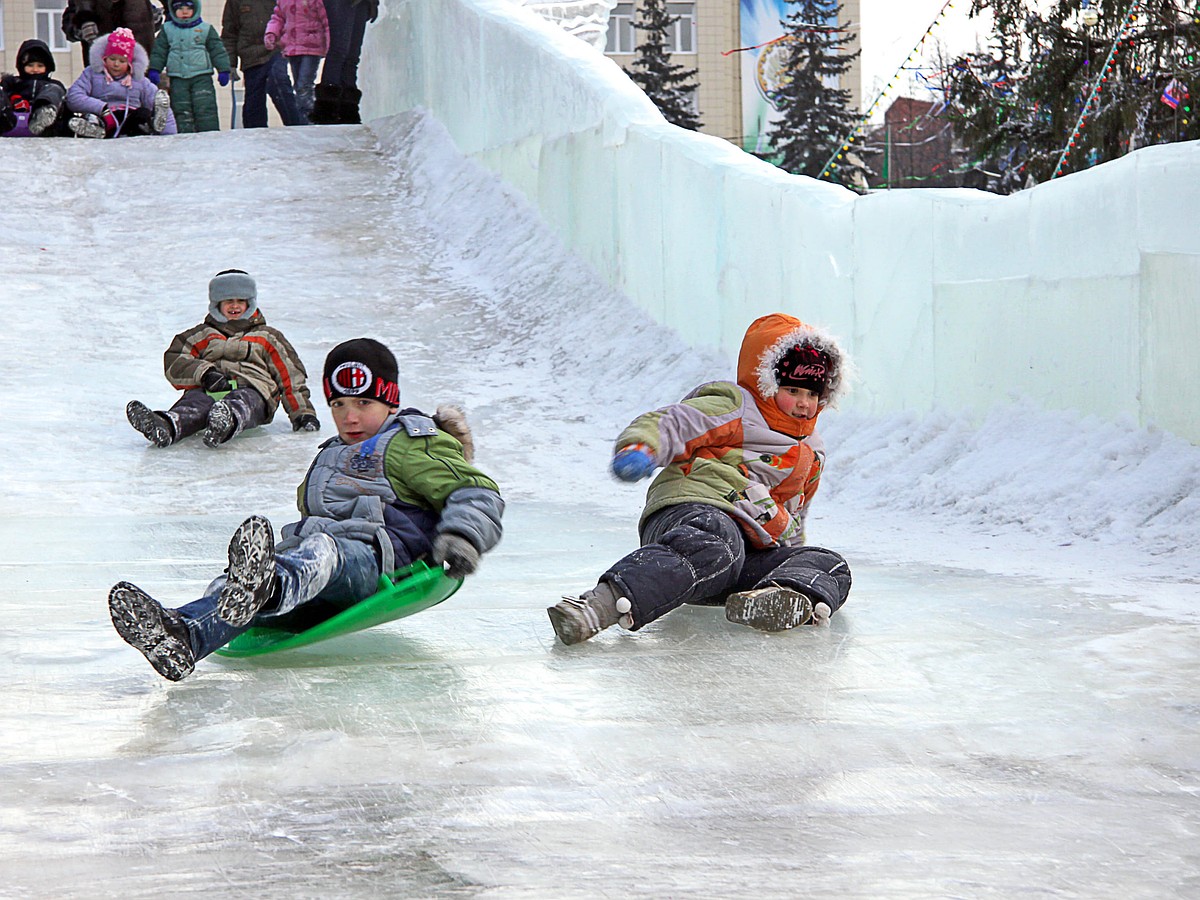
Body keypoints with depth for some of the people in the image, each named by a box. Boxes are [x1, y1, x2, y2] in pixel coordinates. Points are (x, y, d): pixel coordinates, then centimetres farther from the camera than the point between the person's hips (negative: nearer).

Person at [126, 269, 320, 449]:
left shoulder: (267, 337, 31)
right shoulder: (202, 336, 31)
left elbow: (291, 376, 22)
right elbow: (173, 363, 14)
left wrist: (303, 413, 7)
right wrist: (205, 374, -7)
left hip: (253, 390, -1)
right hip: (208, 390, 1)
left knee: (242, 402, -41)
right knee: (196, 403, -38)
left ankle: (228, 422, -78)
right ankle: (167, 427, -72)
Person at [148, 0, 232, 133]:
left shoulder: (206, 29, 6)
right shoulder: (167, 30, 10)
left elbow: (217, 50, 6)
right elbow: (159, 51, 13)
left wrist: (223, 70, 0)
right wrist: (154, 70, 4)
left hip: (201, 78, -2)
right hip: (178, 79, 2)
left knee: (205, 109, -9)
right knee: (182, 112, 0)